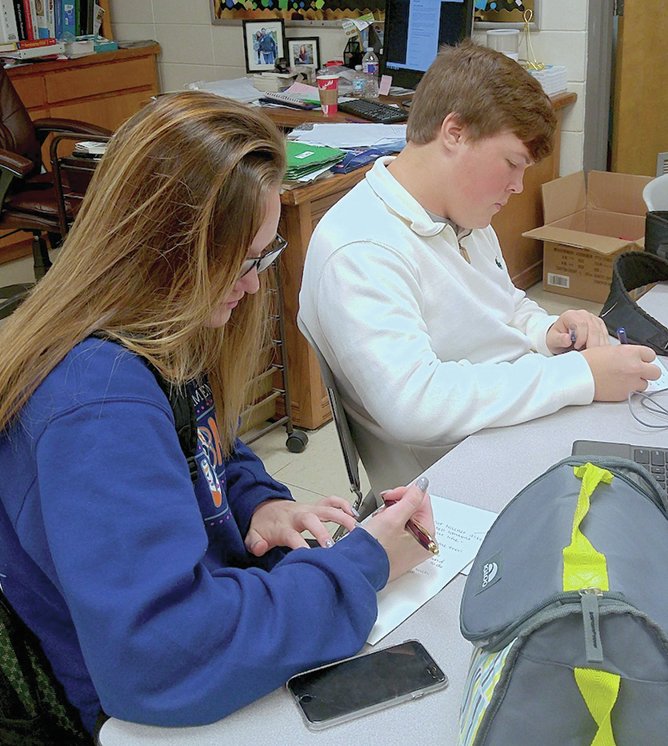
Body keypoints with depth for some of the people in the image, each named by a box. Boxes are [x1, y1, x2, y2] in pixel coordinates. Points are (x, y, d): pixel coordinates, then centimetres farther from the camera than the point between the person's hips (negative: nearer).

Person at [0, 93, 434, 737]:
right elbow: (158, 658, -39)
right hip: (144, 713, -7)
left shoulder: (160, 339, -2)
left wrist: (260, 504, -6)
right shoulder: (100, 401, -31)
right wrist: (360, 566, -29)